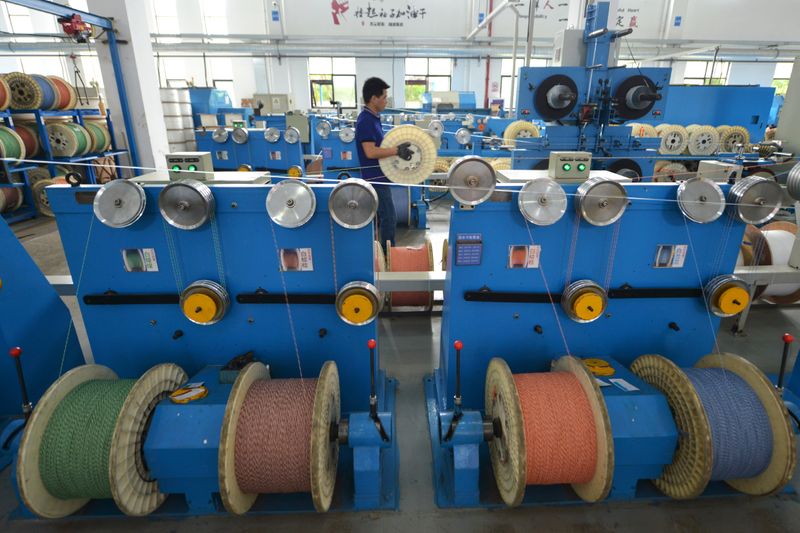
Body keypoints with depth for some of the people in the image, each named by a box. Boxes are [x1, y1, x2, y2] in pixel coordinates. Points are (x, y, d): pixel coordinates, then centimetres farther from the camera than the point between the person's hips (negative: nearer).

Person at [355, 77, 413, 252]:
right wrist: (396, 150, -24)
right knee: (389, 218, -3)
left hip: (378, 176, 10)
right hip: (375, 178, -10)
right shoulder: (366, 121, -20)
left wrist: (396, 148, 11)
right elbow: (370, 152, -28)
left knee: (378, 217, 17)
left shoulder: (372, 118, 11)